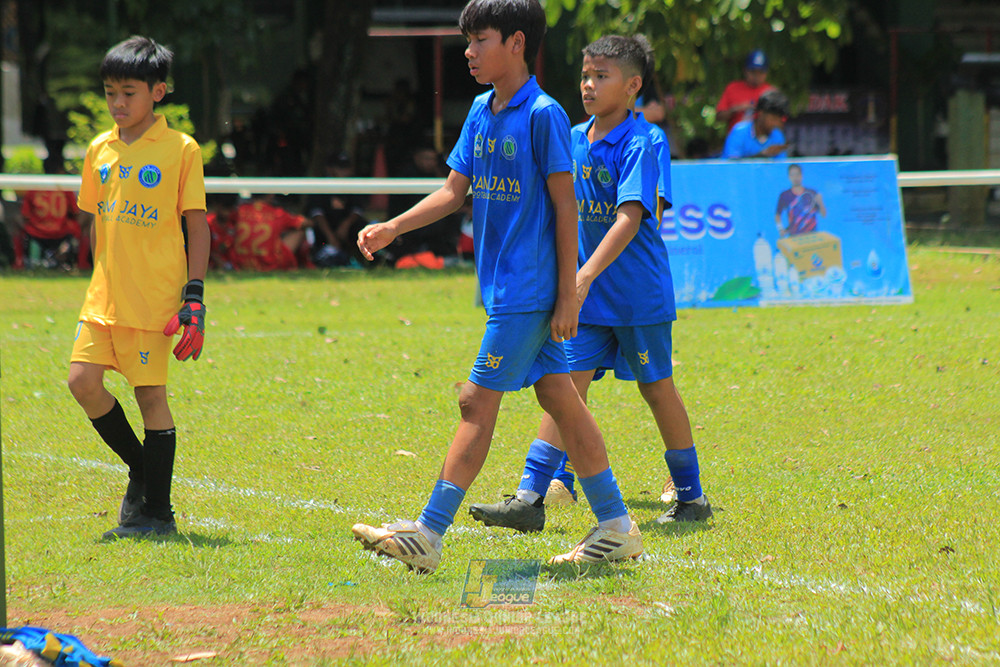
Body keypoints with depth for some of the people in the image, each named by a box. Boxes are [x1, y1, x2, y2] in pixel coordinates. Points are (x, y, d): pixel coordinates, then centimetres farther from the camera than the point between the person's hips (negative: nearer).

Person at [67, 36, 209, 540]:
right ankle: (141, 469, 16)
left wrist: (194, 297, -9)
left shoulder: (180, 149, -4)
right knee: (83, 381, -4)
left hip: (155, 298, -5)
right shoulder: (100, 150, 10)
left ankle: (157, 512, 5)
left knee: (151, 394, -3)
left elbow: (197, 226, -4)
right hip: (105, 296, 5)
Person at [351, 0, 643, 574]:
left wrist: (569, 292, -13)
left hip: (530, 288, -8)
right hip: (504, 285, 8)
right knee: (558, 396, 10)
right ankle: (617, 528, 15)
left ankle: (428, 535, -8)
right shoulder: (481, 113, 11)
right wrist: (393, 229, 0)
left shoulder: (543, 114, -12)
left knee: (478, 401, -8)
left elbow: (565, 205, -12)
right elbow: (454, 192, 13)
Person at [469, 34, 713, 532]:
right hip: (588, 299, 6)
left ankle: (691, 499, 20)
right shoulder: (573, 140, 7)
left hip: (639, 295, -6)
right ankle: (529, 499, -8)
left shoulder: (637, 145, -15)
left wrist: (586, 275, -33)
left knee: (657, 390, 6)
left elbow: (629, 219, -25)